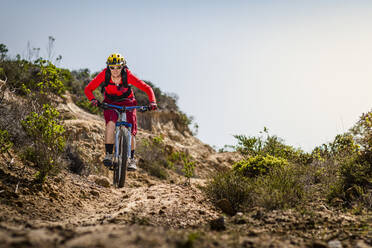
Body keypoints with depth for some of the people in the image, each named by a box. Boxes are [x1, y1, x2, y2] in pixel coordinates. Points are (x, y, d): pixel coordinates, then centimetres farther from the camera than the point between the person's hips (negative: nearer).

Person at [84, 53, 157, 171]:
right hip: (110, 103, 0)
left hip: (127, 102, 0)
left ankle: (132, 159, 8)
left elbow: (147, 88, -24)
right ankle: (108, 155, -20)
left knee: (131, 130, -10)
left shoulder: (128, 76, -26)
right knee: (111, 123, -29)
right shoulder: (104, 74, -24)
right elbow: (88, 89, -21)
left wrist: (152, 102, -39)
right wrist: (93, 100, -39)